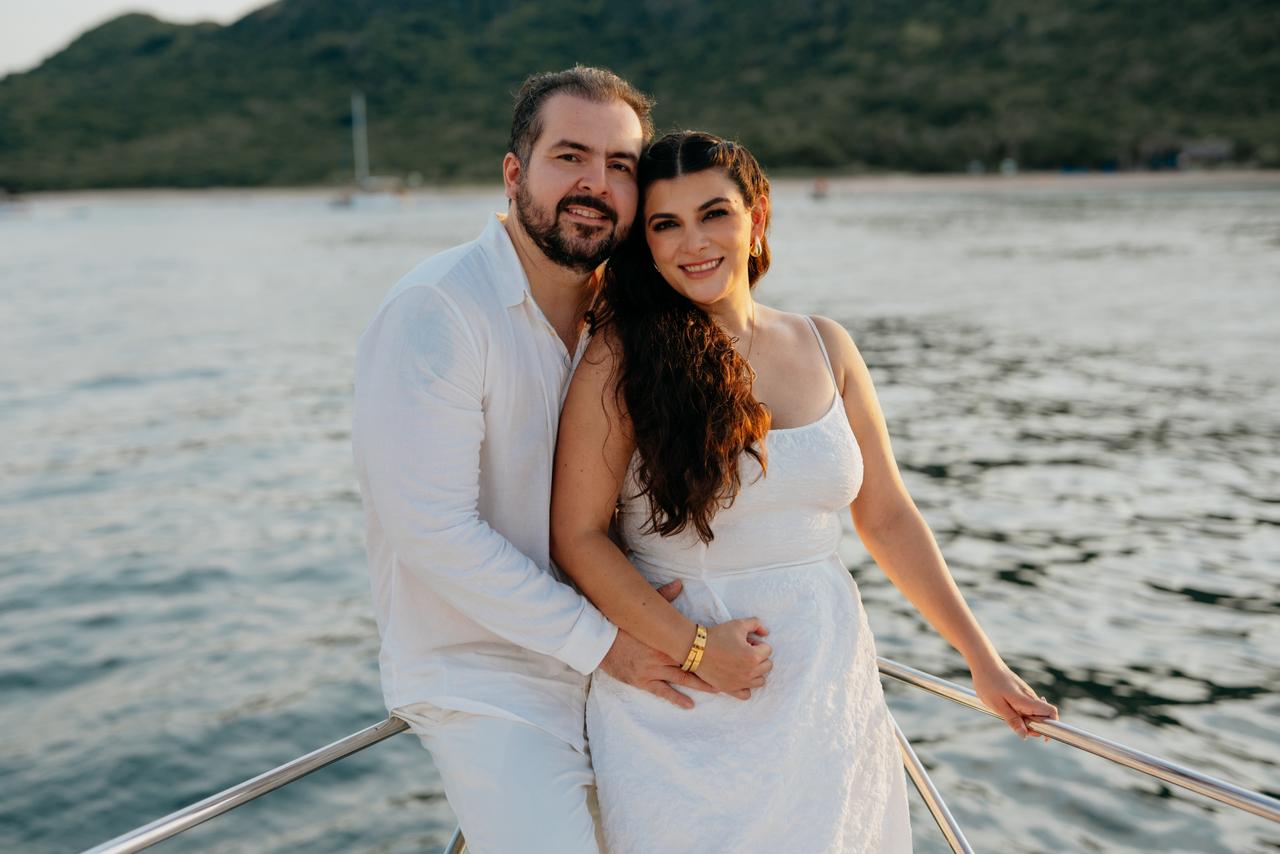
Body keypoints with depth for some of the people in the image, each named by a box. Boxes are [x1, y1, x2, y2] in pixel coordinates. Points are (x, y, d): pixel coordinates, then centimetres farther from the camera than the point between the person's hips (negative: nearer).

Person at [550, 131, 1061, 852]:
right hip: (678, 714, -3)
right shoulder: (621, 358, -9)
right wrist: (698, 650, -16)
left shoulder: (825, 347, 3)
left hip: (824, 691, 4)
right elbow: (577, 535, -10)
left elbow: (888, 518, 8)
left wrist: (983, 658, 8)